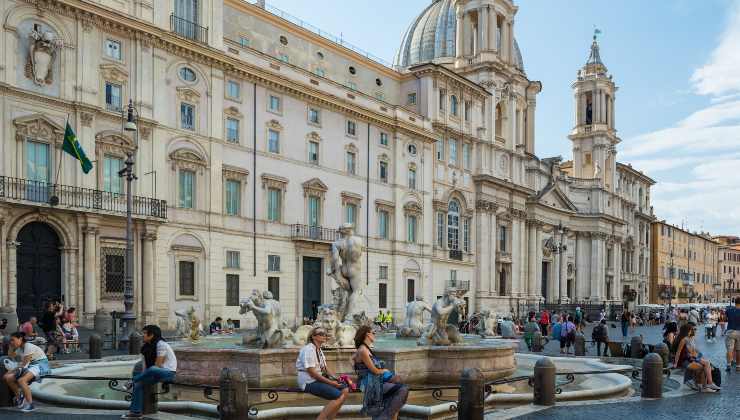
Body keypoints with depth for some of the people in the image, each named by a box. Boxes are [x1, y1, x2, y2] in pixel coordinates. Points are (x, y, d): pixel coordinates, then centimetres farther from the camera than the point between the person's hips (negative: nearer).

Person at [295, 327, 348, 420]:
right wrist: (330, 382, -18)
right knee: (338, 396, -21)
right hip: (309, 382, -10)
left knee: (345, 390, 3)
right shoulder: (308, 349, -16)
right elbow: (311, 372, -21)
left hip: (319, 379, 10)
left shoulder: (319, 350, 15)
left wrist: (335, 378, 0)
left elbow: (325, 368, 17)